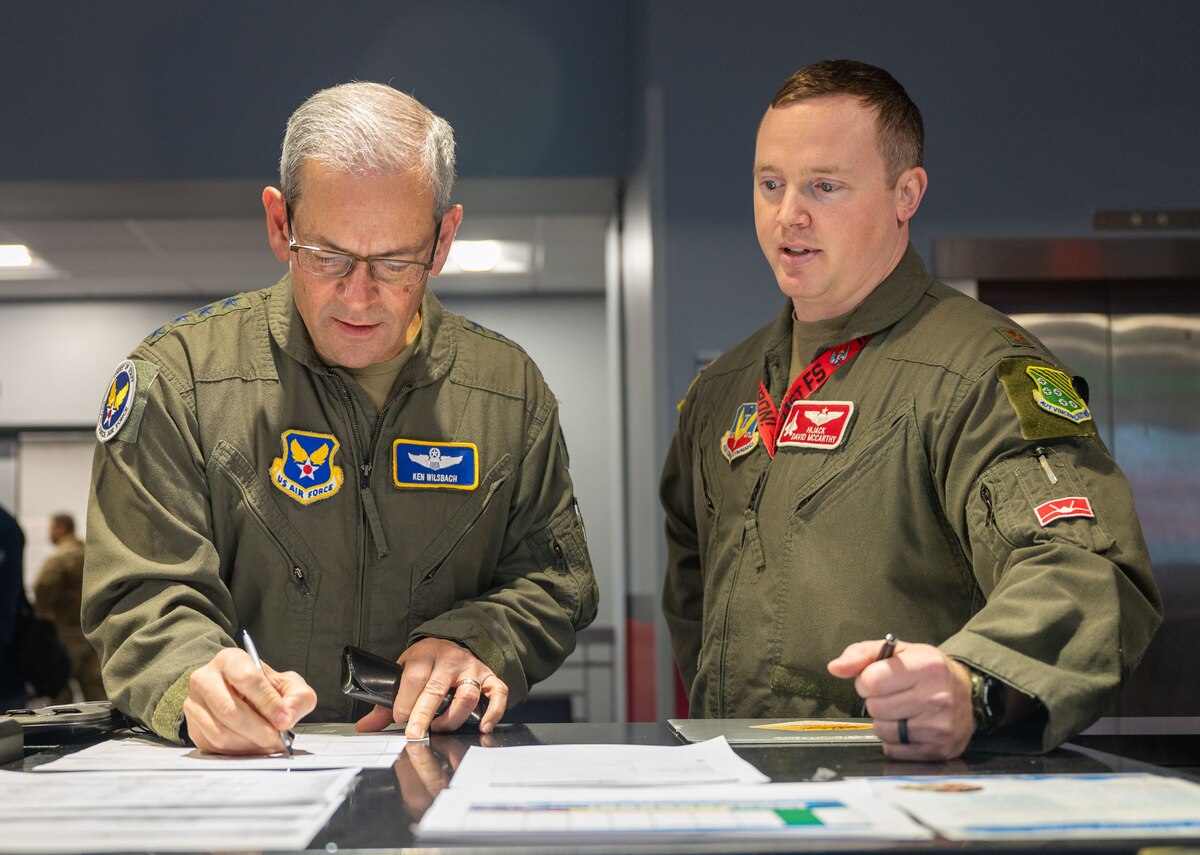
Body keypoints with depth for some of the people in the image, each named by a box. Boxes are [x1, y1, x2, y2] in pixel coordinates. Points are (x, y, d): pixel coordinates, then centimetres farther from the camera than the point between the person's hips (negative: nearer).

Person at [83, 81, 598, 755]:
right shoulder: (176, 376, -2)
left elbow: (556, 580, 11)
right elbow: (145, 598, -7)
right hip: (238, 776, -2)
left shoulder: (512, 388, 6)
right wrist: (199, 678, -29)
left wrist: (474, 642, -11)